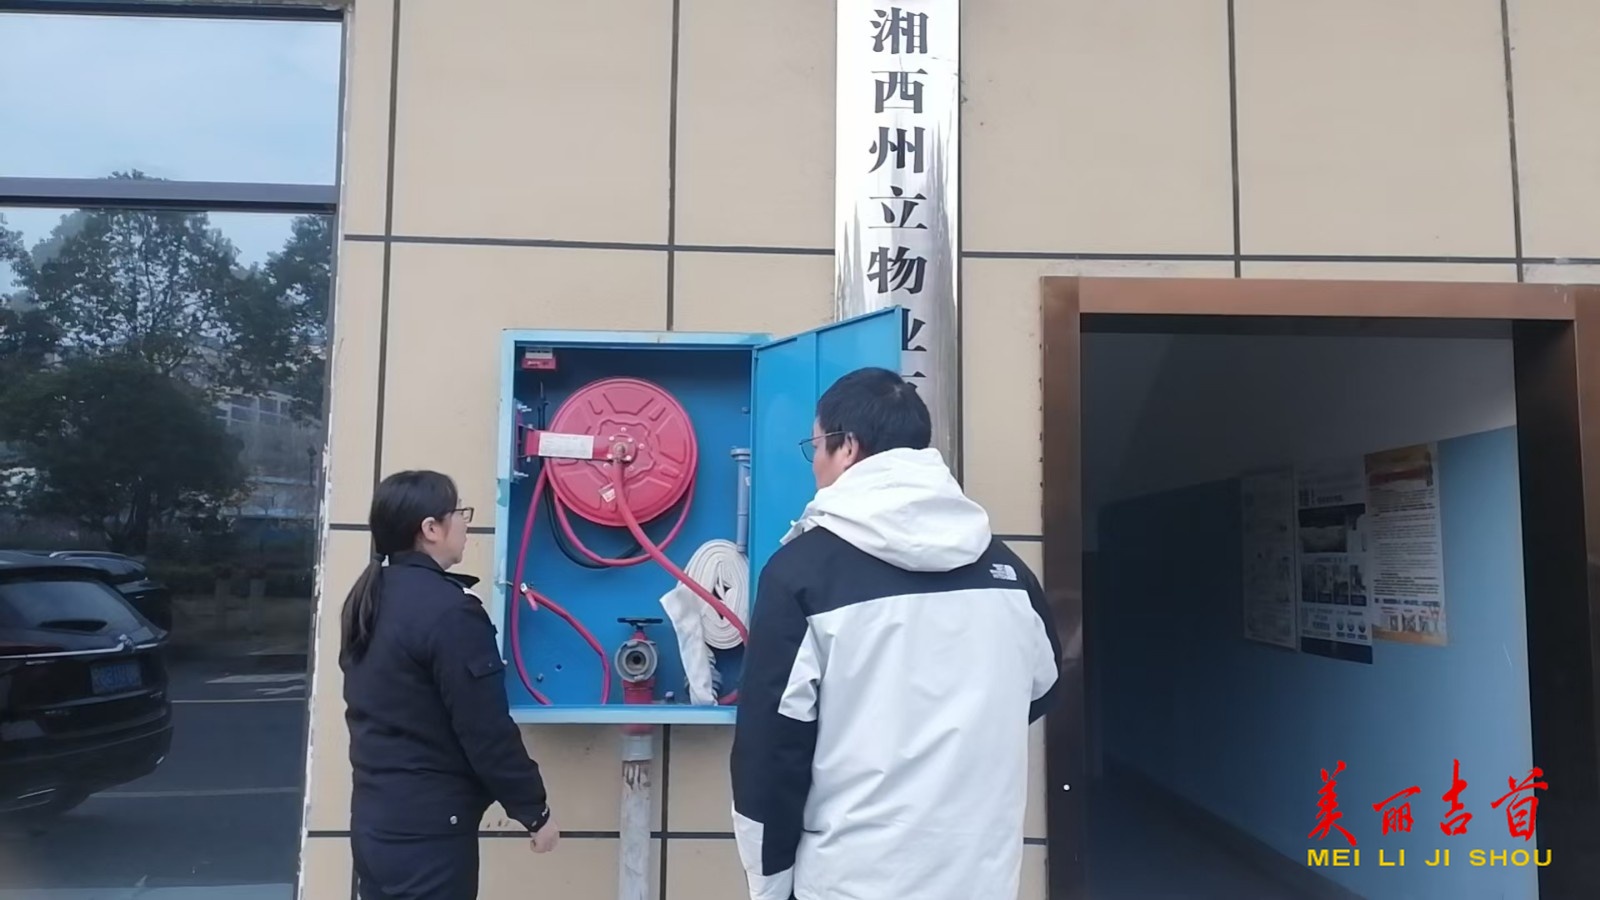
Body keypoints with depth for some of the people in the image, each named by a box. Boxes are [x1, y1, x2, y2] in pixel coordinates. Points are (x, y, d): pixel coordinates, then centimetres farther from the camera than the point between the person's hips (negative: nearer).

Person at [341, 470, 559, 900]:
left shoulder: (368, 597, 6)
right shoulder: (449, 610, -21)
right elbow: (486, 730, -19)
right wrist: (535, 811, -9)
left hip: (373, 819, 8)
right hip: (428, 829, -8)